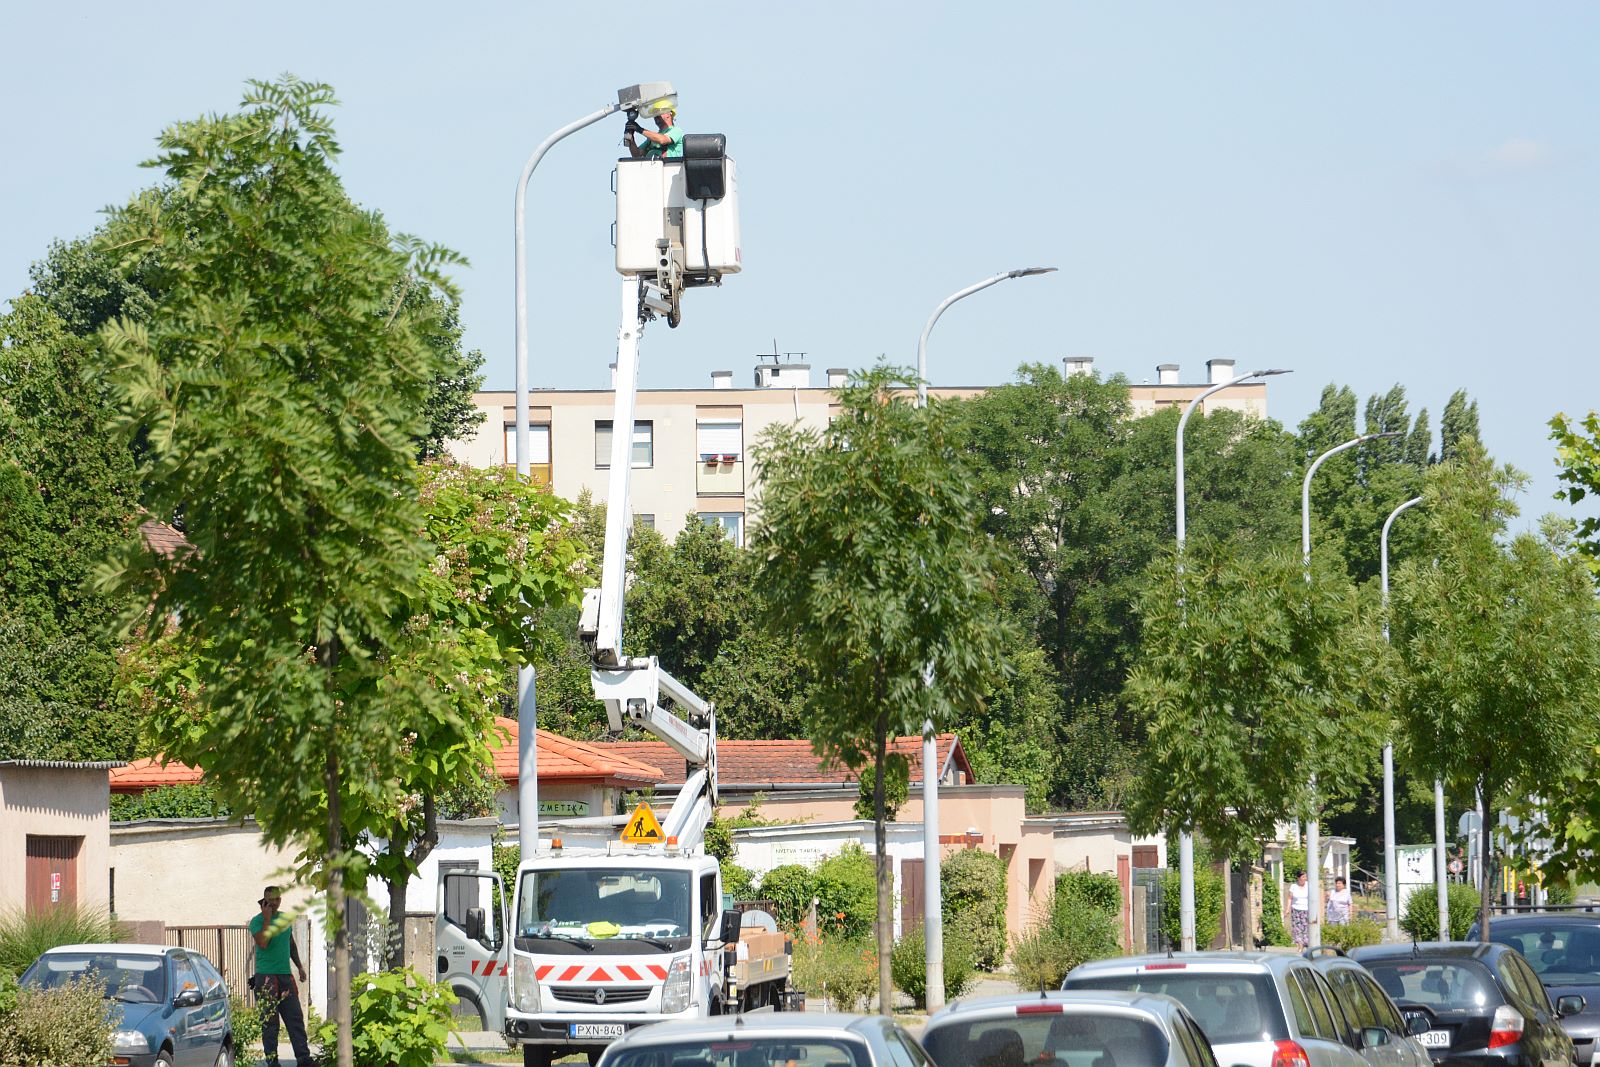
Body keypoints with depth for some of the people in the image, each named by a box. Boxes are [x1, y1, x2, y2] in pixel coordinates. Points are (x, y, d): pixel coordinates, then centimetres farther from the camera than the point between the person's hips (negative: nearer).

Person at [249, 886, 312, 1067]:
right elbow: (263, 943, -21)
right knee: (269, 1022, -3)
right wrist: (267, 919, -17)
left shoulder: (285, 918, 14)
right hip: (266, 977, -5)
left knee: (295, 1018, 1)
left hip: (285, 977, 5)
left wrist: (299, 966, 23)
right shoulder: (257, 921, -4)